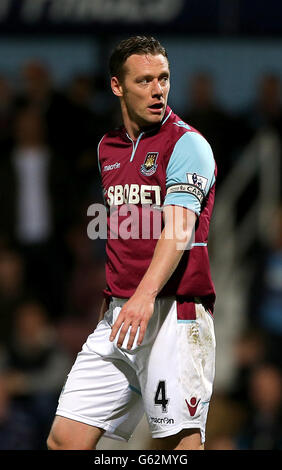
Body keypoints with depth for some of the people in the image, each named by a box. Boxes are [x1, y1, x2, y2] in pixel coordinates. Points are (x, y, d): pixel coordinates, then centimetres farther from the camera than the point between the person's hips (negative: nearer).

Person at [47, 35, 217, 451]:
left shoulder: (187, 144, -7)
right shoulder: (108, 148, 16)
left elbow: (179, 228, -21)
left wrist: (146, 294, -34)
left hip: (173, 314, -7)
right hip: (118, 316, 7)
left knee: (177, 443, -6)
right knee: (64, 441, 1)